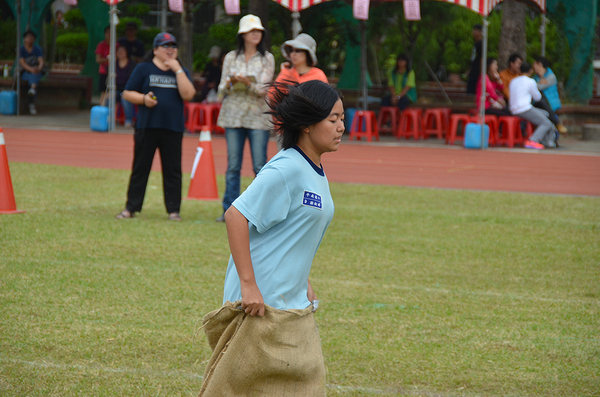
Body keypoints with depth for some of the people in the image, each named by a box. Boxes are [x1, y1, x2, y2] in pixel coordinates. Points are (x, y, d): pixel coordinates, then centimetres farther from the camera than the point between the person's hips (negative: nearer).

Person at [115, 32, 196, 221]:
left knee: (173, 170, 2)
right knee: (140, 168, 2)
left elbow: (188, 94, -5)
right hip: (146, 126, -1)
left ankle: (173, 209, 8)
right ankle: (131, 208, 7)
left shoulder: (182, 72, 11)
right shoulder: (143, 69, 8)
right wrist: (143, 99, -11)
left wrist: (177, 70, -7)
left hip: (173, 129, 1)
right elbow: (127, 93, 7)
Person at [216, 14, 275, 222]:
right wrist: (231, 82, -13)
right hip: (233, 115, 2)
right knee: (233, 166, 3)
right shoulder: (231, 58, 10)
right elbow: (222, 89, 8)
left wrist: (248, 83, -22)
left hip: (258, 117, -2)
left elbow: (264, 89, -4)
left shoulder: (267, 59, 5)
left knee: (260, 166, -6)